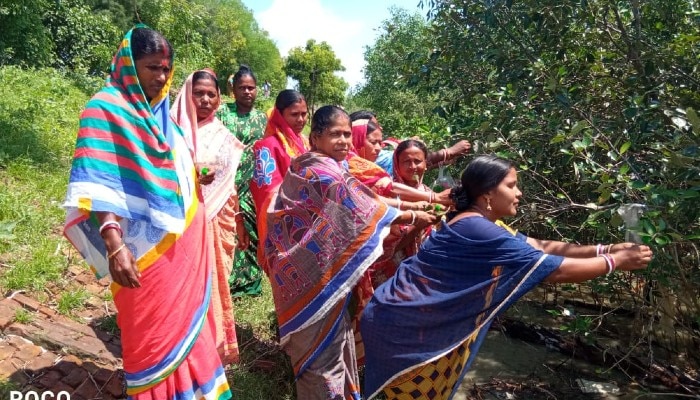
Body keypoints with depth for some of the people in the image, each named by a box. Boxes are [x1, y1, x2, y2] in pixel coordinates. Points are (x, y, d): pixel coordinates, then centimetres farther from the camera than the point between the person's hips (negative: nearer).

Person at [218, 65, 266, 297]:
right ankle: (227, 282, 7)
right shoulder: (222, 112, 2)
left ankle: (250, 281, 18)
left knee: (252, 232, 6)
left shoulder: (262, 118, 12)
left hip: (253, 184, 3)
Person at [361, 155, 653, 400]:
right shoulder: (477, 230, -25)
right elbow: (556, 270, -21)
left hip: (424, 319, 9)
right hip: (406, 323, -9)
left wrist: (603, 249, 4)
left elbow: (539, 246, 7)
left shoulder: (481, 223, 7)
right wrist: (615, 262, -8)